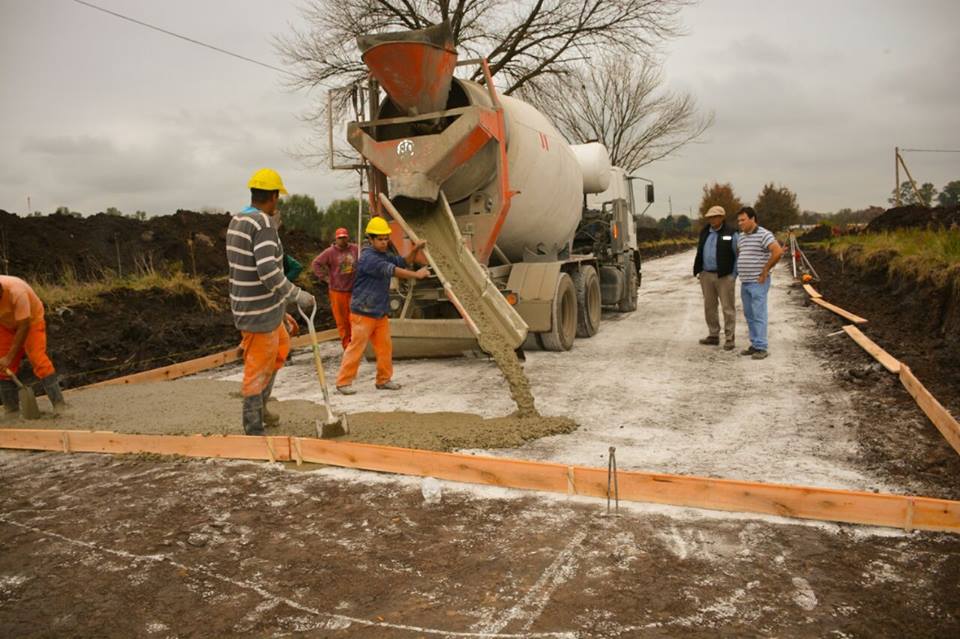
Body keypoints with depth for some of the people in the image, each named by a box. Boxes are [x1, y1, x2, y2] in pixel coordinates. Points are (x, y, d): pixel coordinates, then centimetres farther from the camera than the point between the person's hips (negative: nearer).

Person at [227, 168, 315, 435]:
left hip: (246, 306, 9)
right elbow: (270, 274, -27)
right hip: (260, 314, -9)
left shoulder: (236, 222, 8)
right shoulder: (263, 225, -21)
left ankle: (259, 405, 35)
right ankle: (254, 429, 16)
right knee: (257, 370, 3)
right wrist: (299, 295, -17)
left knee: (281, 346, 27)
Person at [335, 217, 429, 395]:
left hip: (380, 313, 9)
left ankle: (384, 379, 20)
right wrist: (416, 274, -26)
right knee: (356, 347, -5)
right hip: (363, 313, -9)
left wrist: (415, 249, -2)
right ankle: (343, 382, 3)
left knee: (385, 347, 10)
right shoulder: (368, 258, -18)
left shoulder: (384, 256, 12)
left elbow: (403, 262, 16)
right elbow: (392, 270, -26)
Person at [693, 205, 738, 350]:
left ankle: (729, 338, 3)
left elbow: (737, 255, -6)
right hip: (706, 275, 6)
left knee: (728, 308, -2)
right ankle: (713, 335, 20)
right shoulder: (704, 232, 11)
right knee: (709, 307, 10)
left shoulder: (731, 233, -6)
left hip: (725, 276, -6)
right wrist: (698, 271, 10)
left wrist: (734, 275, -11)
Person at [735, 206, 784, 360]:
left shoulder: (763, 234, -12)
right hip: (745, 282, 8)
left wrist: (765, 270, -17)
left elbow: (778, 252, -23)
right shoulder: (741, 236, 12)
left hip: (758, 282, -8)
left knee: (758, 315, -6)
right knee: (749, 315, 11)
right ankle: (754, 345, 18)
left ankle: (761, 348, -1)